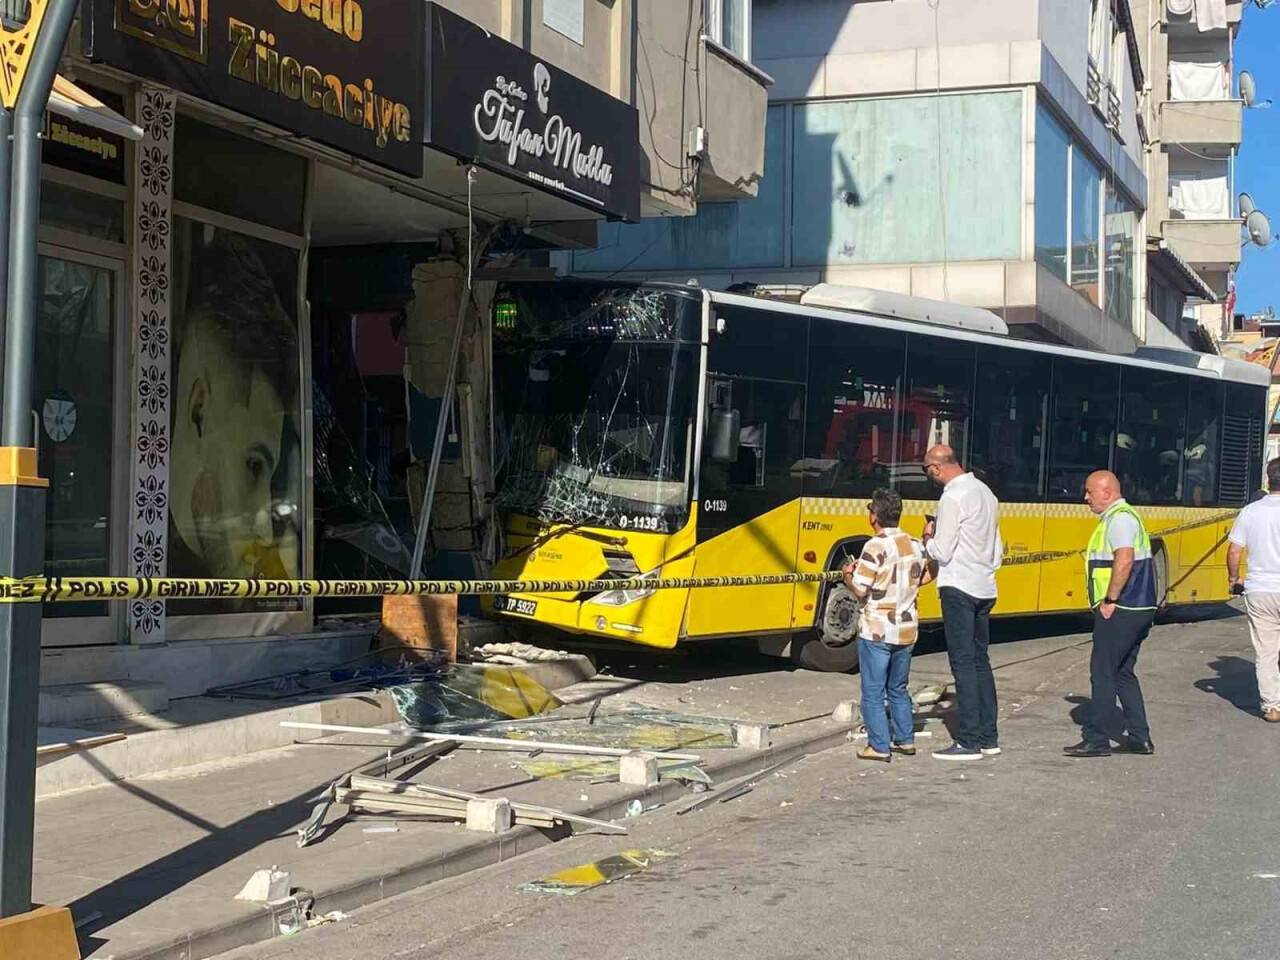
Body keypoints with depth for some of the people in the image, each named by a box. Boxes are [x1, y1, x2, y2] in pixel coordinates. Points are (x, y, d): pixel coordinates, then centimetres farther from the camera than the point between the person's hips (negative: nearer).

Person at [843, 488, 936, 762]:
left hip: (877, 631, -6)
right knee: (898, 689, 21)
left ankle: (879, 747, 4)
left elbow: (859, 590, -18)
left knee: (873, 693, 3)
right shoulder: (915, 545, 4)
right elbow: (926, 576, 12)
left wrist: (847, 575, 2)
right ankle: (906, 740, 23)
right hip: (907, 630, 7)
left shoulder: (876, 547, -16)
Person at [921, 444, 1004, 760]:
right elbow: (996, 549, 18)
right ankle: (988, 738, 17)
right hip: (985, 588, 9)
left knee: (963, 664, -6)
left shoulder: (953, 498, -14)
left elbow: (942, 553, -15)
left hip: (958, 589, -9)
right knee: (981, 661, 13)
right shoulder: (985, 491, 14)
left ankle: (969, 742, -4)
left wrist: (928, 538, 3)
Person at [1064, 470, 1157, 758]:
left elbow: (1124, 560, -27)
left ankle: (1097, 740, 0)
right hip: (1139, 608, 11)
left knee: (1103, 672, -4)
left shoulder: (1119, 518, -14)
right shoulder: (1124, 516, 19)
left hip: (1119, 611, -11)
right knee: (1123, 673, 15)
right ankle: (1140, 739, 17)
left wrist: (1110, 600, -22)